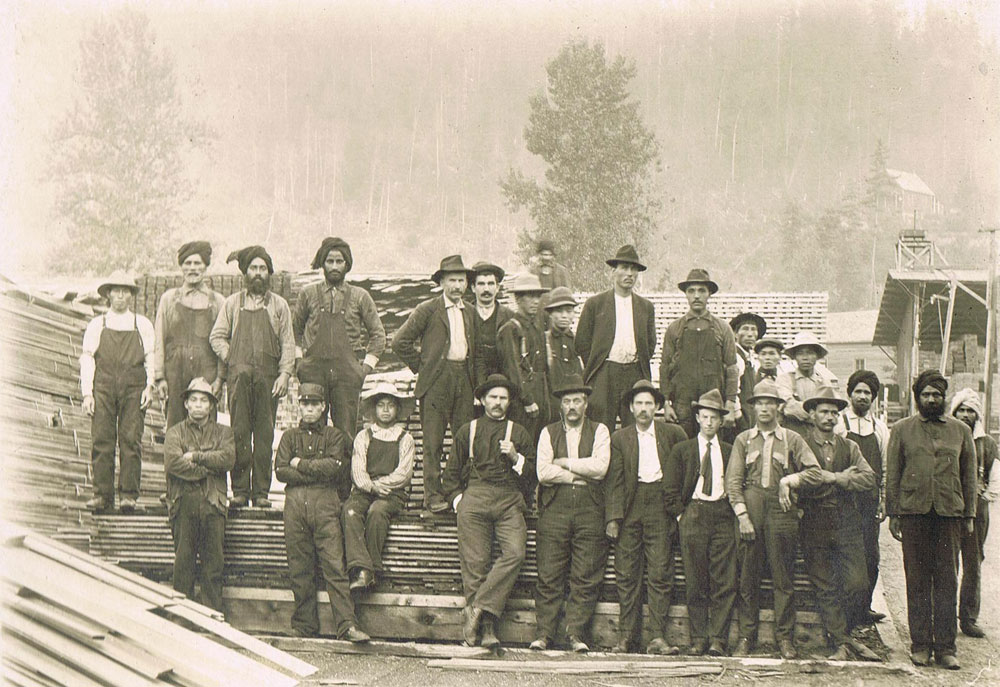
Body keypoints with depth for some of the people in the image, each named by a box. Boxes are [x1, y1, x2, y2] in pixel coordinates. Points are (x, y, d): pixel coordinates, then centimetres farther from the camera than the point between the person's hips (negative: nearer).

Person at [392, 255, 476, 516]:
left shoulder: (470, 312, 16)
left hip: (464, 378, 5)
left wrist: (471, 372, 13)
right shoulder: (427, 310, 0)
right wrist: (420, 366, -1)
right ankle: (433, 497, -4)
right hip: (436, 380, -4)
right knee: (433, 441, -5)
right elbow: (400, 341, -2)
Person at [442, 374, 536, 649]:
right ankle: (487, 627, -10)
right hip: (474, 498, 0)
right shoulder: (467, 431, 21)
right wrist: (458, 499, 7)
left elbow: (532, 476, 17)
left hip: (510, 501, 0)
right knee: (475, 562, -13)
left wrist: (516, 457, 0)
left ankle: (477, 608, -21)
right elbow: (451, 473, 21)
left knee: (515, 553, -24)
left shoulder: (519, 433, 22)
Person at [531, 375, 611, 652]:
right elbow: (543, 473, -1)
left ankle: (576, 634, 1)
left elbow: (600, 467, -6)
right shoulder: (548, 432, 13)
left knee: (585, 577, -4)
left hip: (590, 512, 0)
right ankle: (543, 633, 1)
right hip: (554, 510, 1)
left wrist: (564, 463, -3)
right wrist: (580, 474, -4)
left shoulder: (599, 431, 11)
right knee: (549, 576, -3)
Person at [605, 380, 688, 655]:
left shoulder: (673, 434, 8)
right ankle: (627, 635, 6)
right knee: (627, 575, 0)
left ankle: (658, 637, -6)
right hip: (630, 508, 1)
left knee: (660, 574, -6)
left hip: (660, 507, -1)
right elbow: (615, 481, 5)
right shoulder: (620, 438, 10)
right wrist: (613, 517, -5)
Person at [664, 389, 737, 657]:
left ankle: (718, 639, -2)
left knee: (725, 582, -5)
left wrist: (735, 512, 2)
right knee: (695, 582, 0)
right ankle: (698, 639, 5)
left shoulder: (730, 451, 13)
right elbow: (672, 490, 9)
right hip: (693, 515, 0)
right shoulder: (682, 450, 11)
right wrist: (682, 515, -1)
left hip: (723, 517, 0)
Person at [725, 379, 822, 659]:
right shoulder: (743, 440, 10)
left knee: (783, 577, 1)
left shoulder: (793, 440, 9)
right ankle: (746, 636, 8)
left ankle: (785, 637, 9)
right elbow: (733, 480, 3)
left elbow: (815, 473, 4)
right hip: (751, 508, 1)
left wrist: (788, 481, -8)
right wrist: (743, 516, -7)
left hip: (782, 510, -1)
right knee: (748, 577, 2)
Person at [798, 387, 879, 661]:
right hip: (815, 524, -3)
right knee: (825, 587, -1)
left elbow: (869, 479, -1)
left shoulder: (849, 448, 14)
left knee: (857, 583, -4)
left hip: (848, 525, 3)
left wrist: (832, 478, -11)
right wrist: (840, 478, -9)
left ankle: (843, 634, 17)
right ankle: (841, 642, 6)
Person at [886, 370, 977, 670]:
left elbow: (969, 475, 13)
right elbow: (892, 474, 8)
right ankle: (920, 644, 10)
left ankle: (945, 647, 6)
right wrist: (893, 513, 2)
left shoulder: (961, 430, 11)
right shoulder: (902, 429, 8)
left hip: (949, 512, 1)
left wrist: (969, 515, 8)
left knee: (947, 580, 1)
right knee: (917, 580, 3)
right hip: (913, 511, -1)